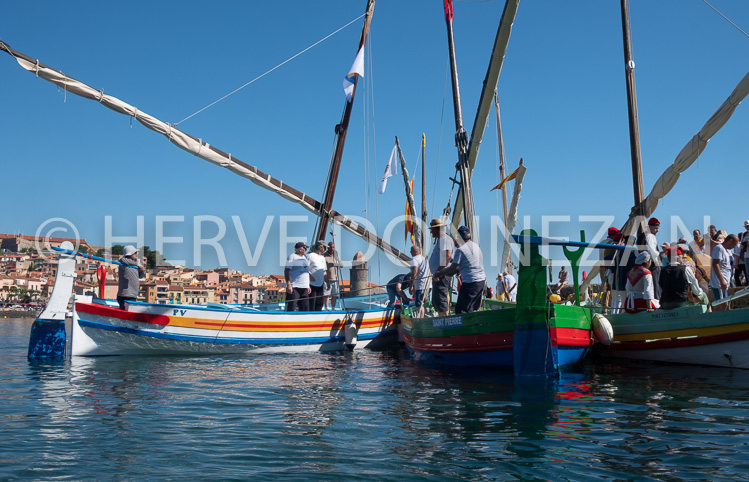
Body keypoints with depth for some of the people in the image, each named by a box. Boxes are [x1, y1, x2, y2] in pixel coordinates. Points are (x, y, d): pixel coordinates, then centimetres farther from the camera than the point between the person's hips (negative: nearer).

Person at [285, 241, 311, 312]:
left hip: (304, 287, 8)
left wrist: (308, 286, 19)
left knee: (305, 309, 6)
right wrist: (288, 284, -19)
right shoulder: (292, 256, -4)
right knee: (291, 309, -9)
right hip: (294, 287, -8)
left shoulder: (305, 257, 19)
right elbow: (286, 271, -11)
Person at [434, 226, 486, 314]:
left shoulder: (460, 250, -10)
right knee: (471, 309, 17)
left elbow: (452, 268, -9)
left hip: (470, 282, -8)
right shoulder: (476, 246, 14)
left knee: (460, 310, -6)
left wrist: (439, 273, 5)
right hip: (482, 280, 9)